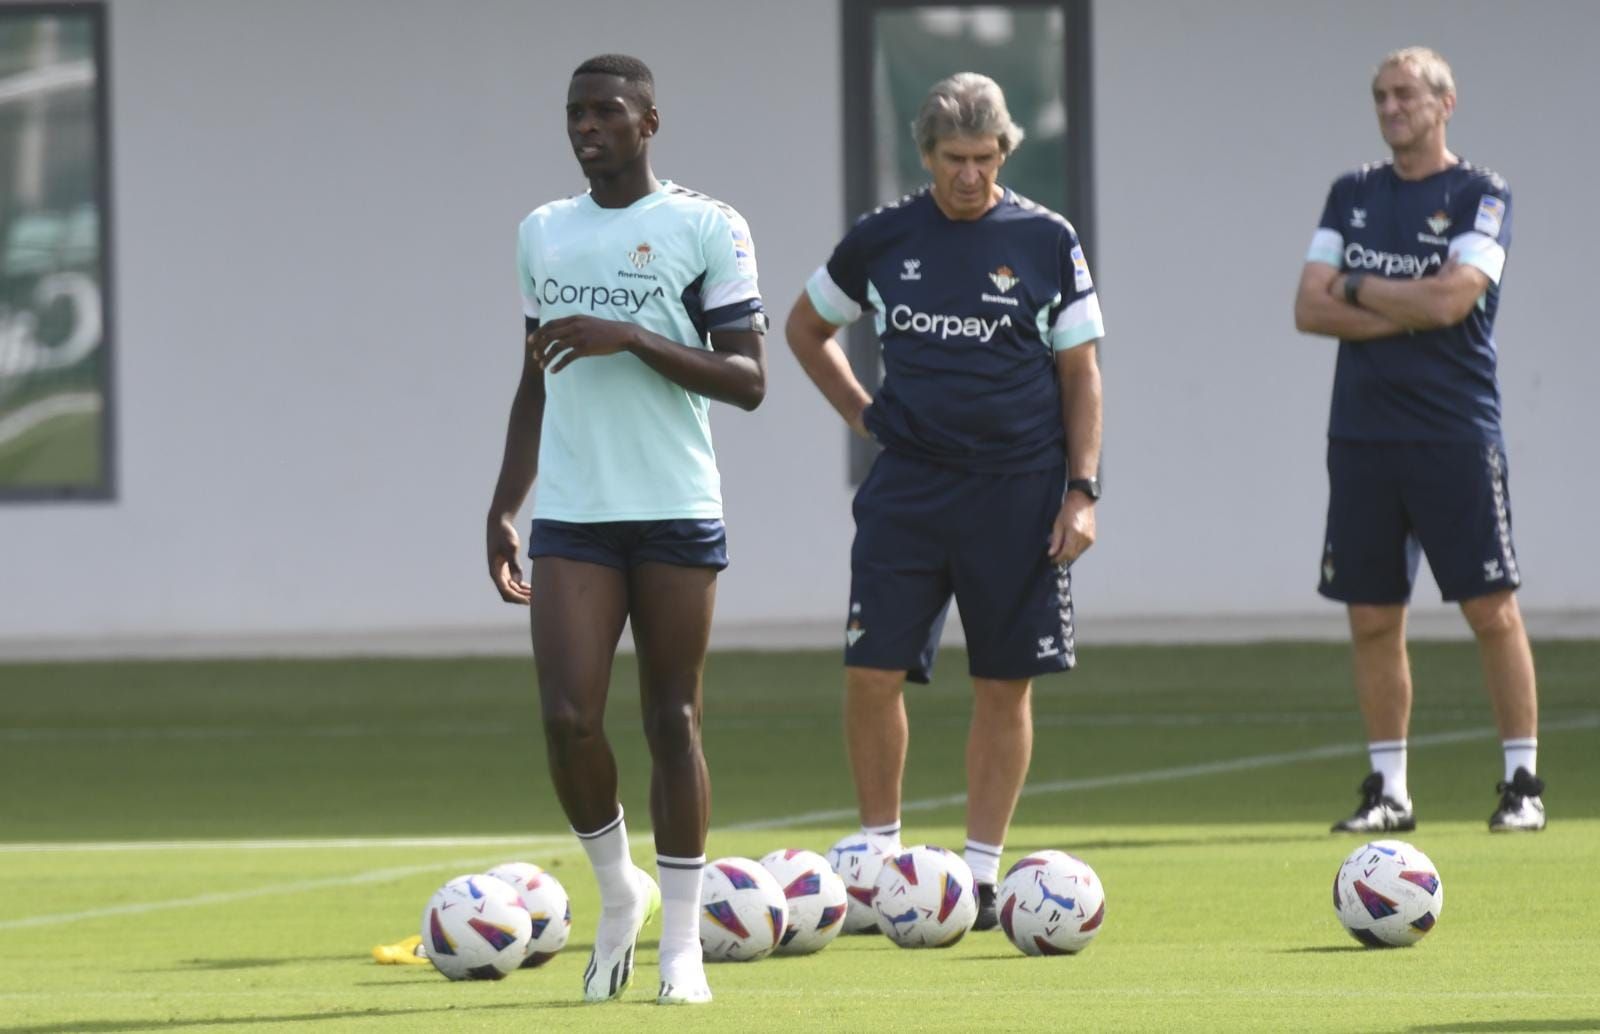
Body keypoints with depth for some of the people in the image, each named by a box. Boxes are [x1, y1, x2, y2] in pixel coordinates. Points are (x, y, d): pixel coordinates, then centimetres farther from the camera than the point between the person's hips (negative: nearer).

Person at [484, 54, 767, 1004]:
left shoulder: (707, 229, -2)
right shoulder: (542, 234, 13)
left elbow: (748, 380, -6)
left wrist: (633, 338, -16)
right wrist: (505, 507, 13)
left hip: (677, 514, -3)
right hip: (572, 521, 3)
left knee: (673, 721, 1)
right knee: (569, 718, -10)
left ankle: (682, 940, 10)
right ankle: (617, 893, 13)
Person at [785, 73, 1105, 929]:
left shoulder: (1046, 241, 1)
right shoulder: (883, 239, 4)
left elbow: (1080, 375, 4)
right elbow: (806, 328, 20)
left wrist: (1081, 490, -3)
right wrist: (860, 413, 10)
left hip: (1017, 495, -1)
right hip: (907, 487, 1)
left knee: (1005, 686, 2)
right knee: (872, 672, -6)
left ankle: (982, 871, 10)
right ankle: (880, 856, 9)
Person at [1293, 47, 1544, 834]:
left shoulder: (1480, 198, -2)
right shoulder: (1352, 195, 12)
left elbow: (1451, 298, -17)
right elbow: (1309, 309, 4)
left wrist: (1356, 288, -4)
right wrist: (1409, 312, -8)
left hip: (1454, 435, -5)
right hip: (1362, 435, 5)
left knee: (1491, 611, -5)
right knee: (1372, 619, 5)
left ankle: (1523, 782, 1)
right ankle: (1387, 790, 11)